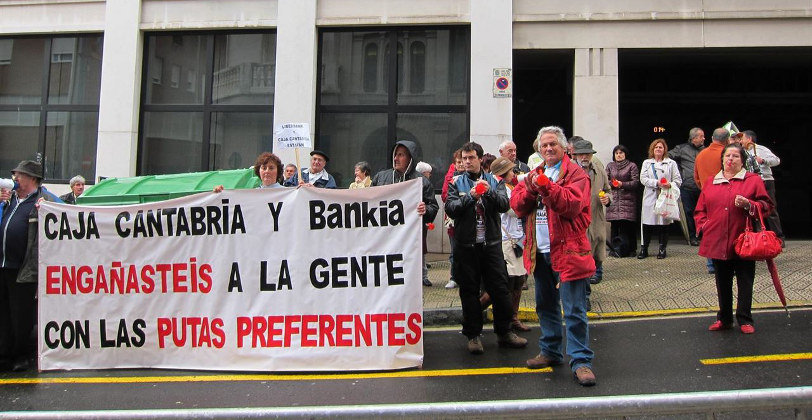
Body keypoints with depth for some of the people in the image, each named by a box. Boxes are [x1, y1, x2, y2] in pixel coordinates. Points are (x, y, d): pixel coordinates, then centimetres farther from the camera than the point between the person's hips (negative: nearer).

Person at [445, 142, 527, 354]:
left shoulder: (494, 180, 8)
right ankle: (473, 334, 17)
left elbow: (505, 205, -6)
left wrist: (489, 192, -23)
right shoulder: (457, 182, 5)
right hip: (466, 245, -1)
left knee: (499, 289, 4)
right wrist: (470, 196, -22)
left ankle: (504, 332, 18)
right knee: (469, 291, 6)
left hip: (491, 243, 1)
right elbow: (450, 208, -8)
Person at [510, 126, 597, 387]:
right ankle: (550, 352, 31)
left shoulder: (575, 174, -4)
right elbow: (517, 206, 4)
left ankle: (581, 361, 3)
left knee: (574, 311, -4)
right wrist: (530, 189, -14)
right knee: (545, 306, 17)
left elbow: (571, 204, -21)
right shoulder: (535, 175, 16)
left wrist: (545, 186, -29)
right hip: (540, 252, 7)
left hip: (567, 251, -7)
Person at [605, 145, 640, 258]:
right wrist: (612, 183, -6)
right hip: (613, 199, 3)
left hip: (628, 199, -3)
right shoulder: (610, 166, 17)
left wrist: (623, 184, -12)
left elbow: (636, 182, -1)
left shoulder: (632, 166, 6)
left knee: (628, 225, -7)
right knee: (614, 225, -1)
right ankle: (615, 249, 4)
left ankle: (631, 249, -3)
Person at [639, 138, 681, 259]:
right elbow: (643, 179, 1)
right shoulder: (647, 163, 14)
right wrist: (656, 183, -14)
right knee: (647, 224, -1)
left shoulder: (671, 163, 11)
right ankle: (644, 249, 9)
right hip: (650, 197, 1)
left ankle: (662, 249, 12)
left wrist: (670, 185, -15)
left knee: (664, 224, 1)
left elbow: (678, 180, 6)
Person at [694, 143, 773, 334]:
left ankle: (745, 320, 13)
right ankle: (724, 318, 21)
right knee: (722, 282, 10)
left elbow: (766, 205, 1)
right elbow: (700, 209, 15)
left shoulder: (753, 180, 5)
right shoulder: (710, 182, 13)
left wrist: (748, 205, -17)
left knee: (745, 281, 2)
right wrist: (703, 226, -1)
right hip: (717, 241, 3)